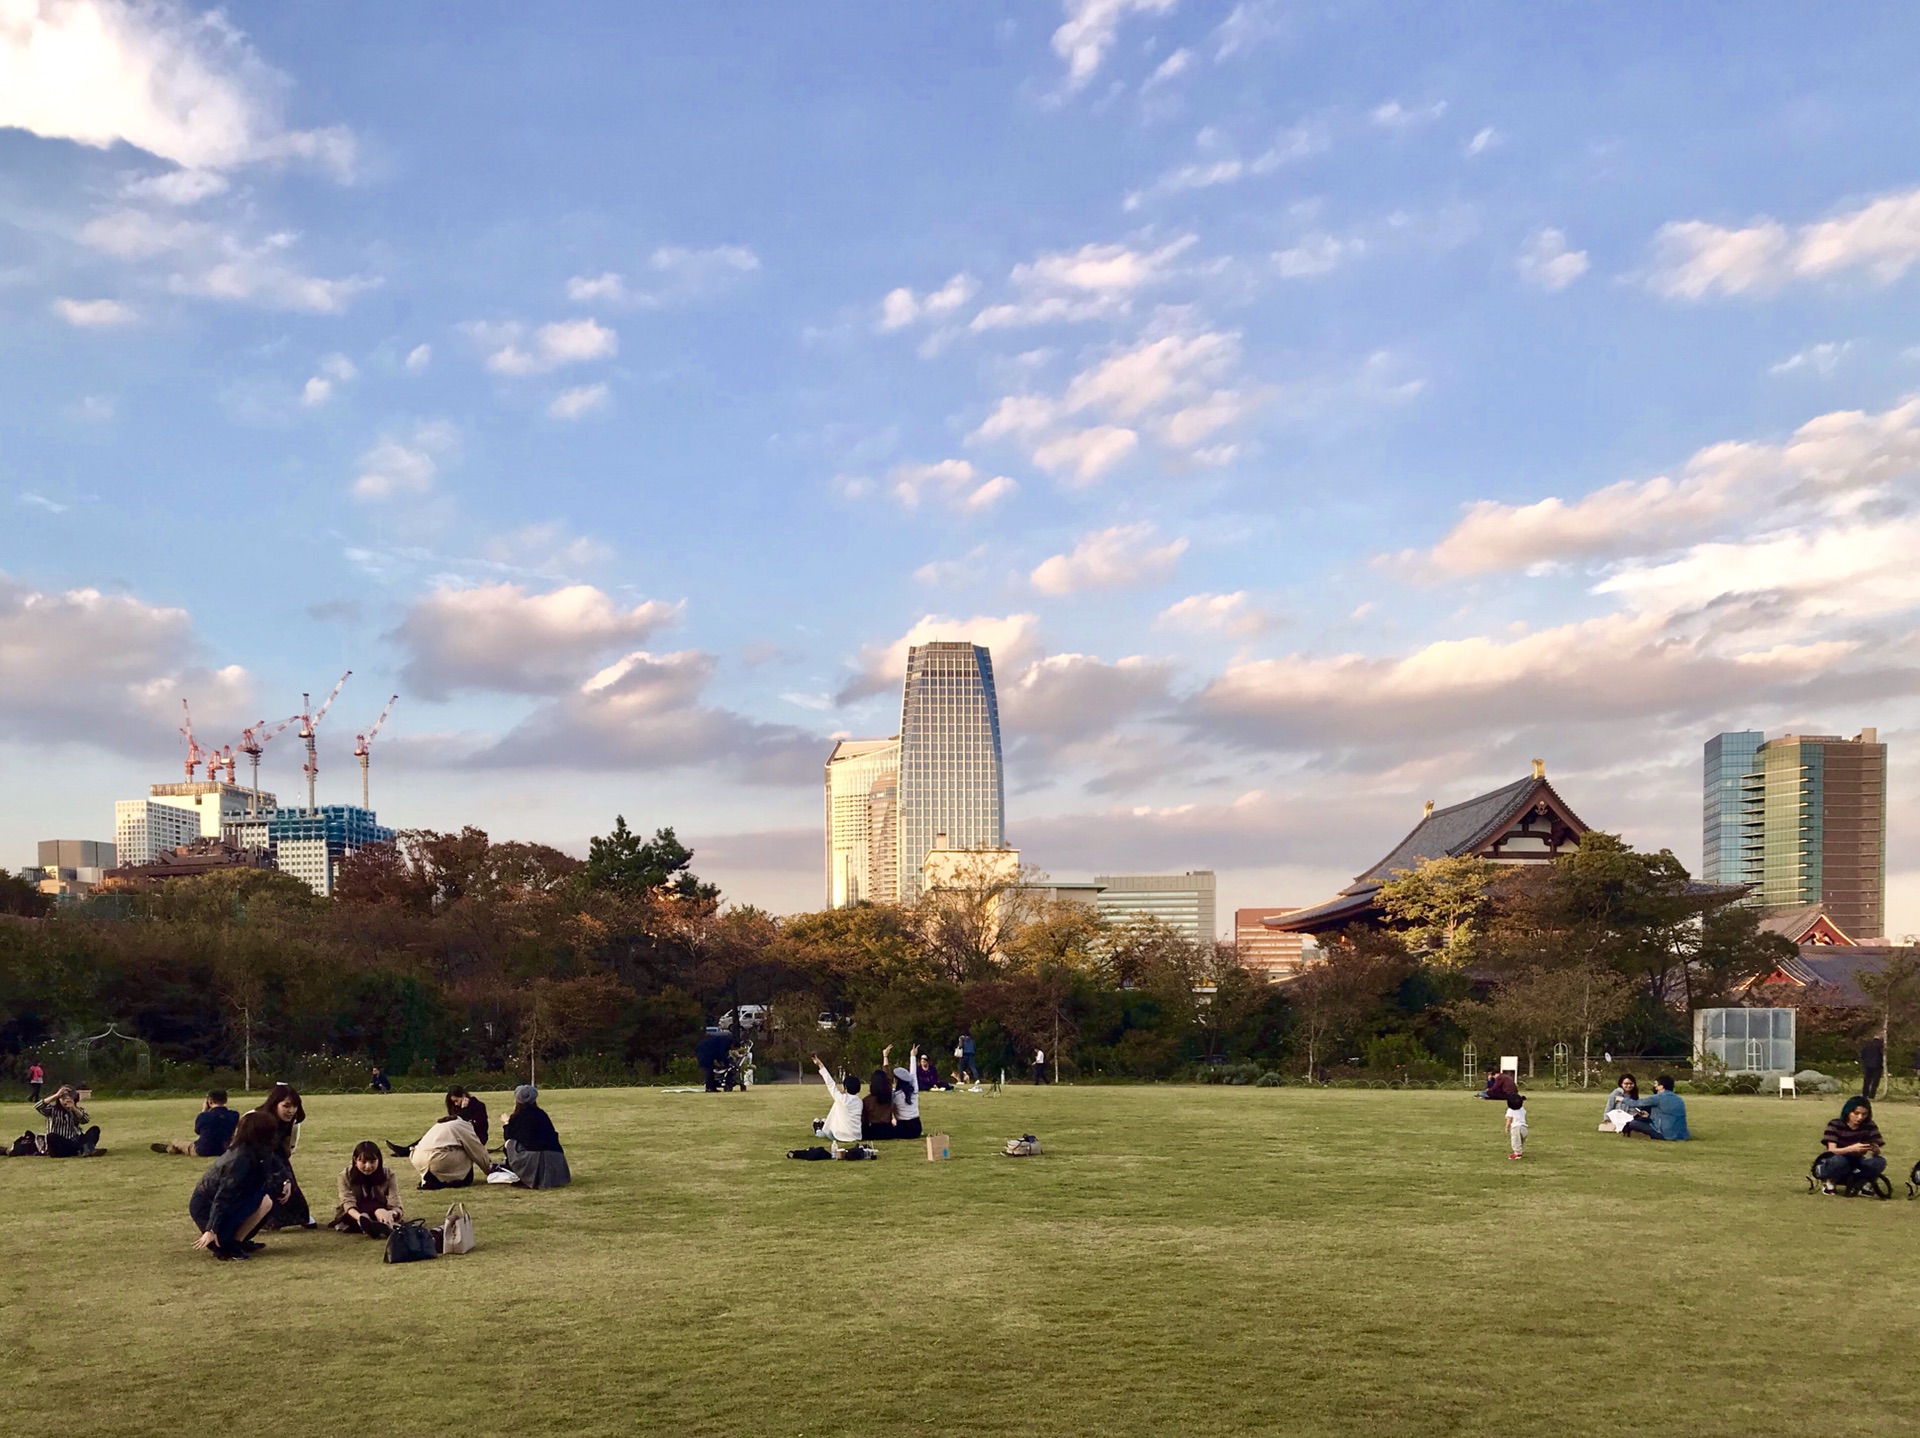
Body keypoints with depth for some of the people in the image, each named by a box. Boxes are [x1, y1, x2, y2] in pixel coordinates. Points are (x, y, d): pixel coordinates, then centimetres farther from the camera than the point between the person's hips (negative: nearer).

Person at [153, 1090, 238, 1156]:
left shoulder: (203, 1116, -21)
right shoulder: (234, 1115, -14)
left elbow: (197, 1130, -1)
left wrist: (204, 1111, 6)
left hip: (203, 1151, -4)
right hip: (223, 1150, 4)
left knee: (176, 1141, 21)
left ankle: (168, 1148, 56)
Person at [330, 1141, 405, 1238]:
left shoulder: (388, 1174, -11)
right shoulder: (346, 1175, -10)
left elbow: (395, 1206, -19)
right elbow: (348, 1202, -22)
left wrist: (391, 1213, -45)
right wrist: (360, 1217, -45)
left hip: (380, 1214, 0)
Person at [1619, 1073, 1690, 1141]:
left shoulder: (1658, 1098, -8)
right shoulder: (1679, 1099, 13)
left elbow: (1640, 1103, 4)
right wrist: (1649, 1116, 29)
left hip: (1667, 1135, -8)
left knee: (1633, 1123, -6)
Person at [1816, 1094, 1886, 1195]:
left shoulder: (1870, 1126, -7)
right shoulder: (1835, 1125, -17)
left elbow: (1878, 1150, -14)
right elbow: (1831, 1151, -28)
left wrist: (1875, 1150, -39)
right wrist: (1851, 1149, -47)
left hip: (1853, 1167, 3)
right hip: (1830, 1166, -3)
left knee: (1879, 1162, -24)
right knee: (1838, 1160, -39)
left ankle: (1854, 1184, -3)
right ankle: (1828, 1181, -7)